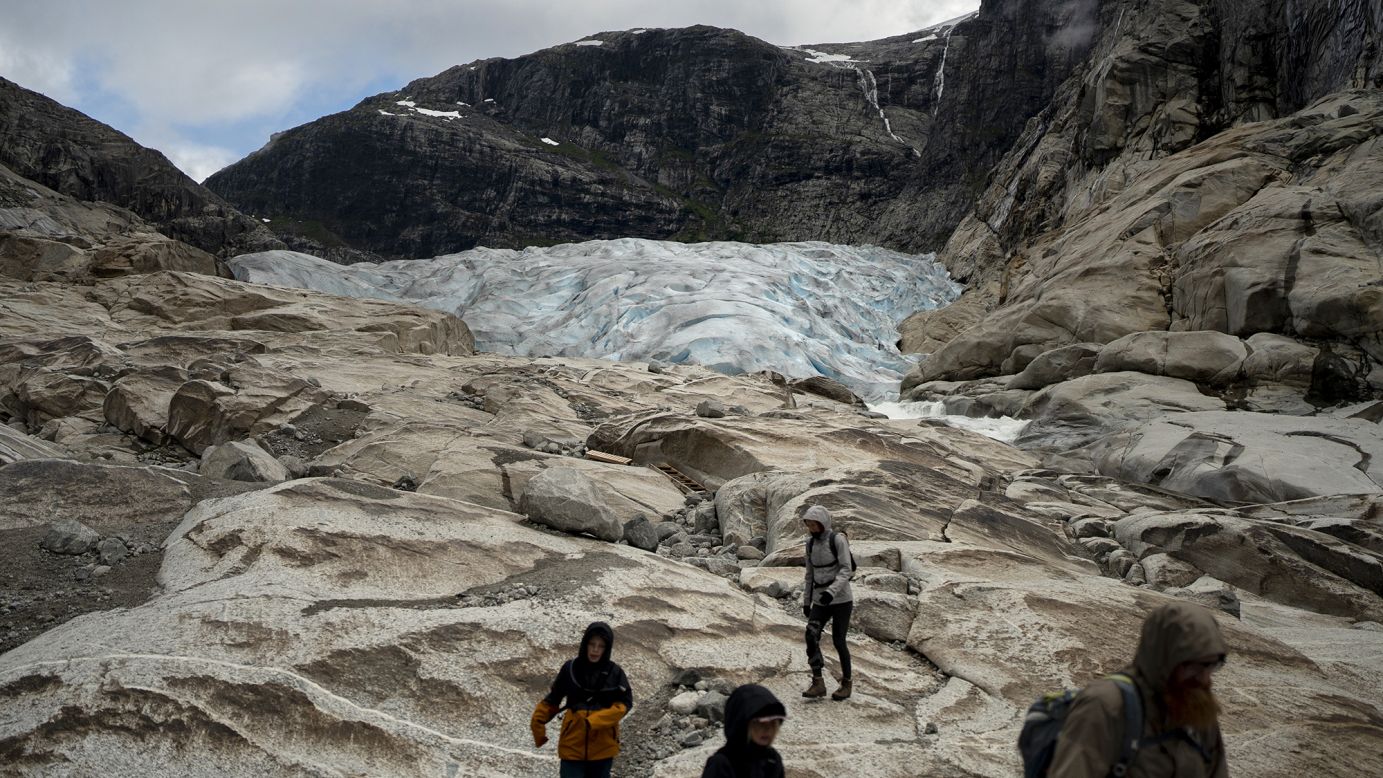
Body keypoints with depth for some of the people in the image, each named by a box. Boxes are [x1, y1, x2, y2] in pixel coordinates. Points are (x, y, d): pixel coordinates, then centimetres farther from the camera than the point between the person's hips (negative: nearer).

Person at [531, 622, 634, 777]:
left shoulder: (615, 673, -3)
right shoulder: (570, 668, -2)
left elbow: (624, 703, -8)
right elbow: (552, 699, 8)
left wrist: (596, 721, -21)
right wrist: (537, 722, -2)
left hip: (603, 746, 1)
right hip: (572, 746, -1)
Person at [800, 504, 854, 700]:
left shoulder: (838, 539, -11)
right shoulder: (811, 543, 9)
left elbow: (846, 570, -18)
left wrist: (831, 591, -31)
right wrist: (806, 601, 17)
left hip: (841, 598, -5)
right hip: (820, 600, 5)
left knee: (838, 641, -3)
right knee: (811, 636, -13)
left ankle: (846, 683, 16)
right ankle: (818, 683, -12)